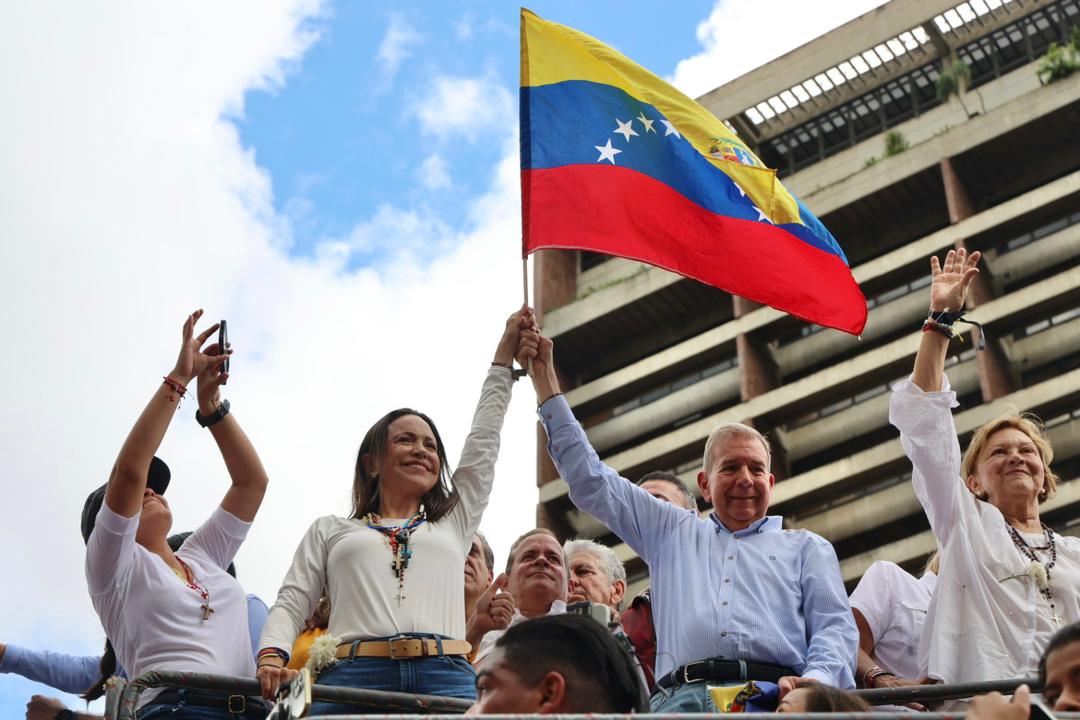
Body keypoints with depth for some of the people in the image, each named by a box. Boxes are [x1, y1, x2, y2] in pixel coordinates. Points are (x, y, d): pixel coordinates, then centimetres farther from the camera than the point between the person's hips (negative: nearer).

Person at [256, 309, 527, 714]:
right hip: (352, 677, -1)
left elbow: (484, 440, 34)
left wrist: (505, 353, 39)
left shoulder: (454, 523, 30)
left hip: (446, 680, 1)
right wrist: (271, 657, -4)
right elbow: (291, 603, 17)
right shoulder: (330, 530, 27)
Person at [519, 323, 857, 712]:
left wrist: (816, 679, -9)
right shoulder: (673, 532, 32)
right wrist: (544, 377, 31)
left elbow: (836, 626, 15)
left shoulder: (806, 547, 28)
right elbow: (590, 480, 32)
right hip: (682, 698, 1)